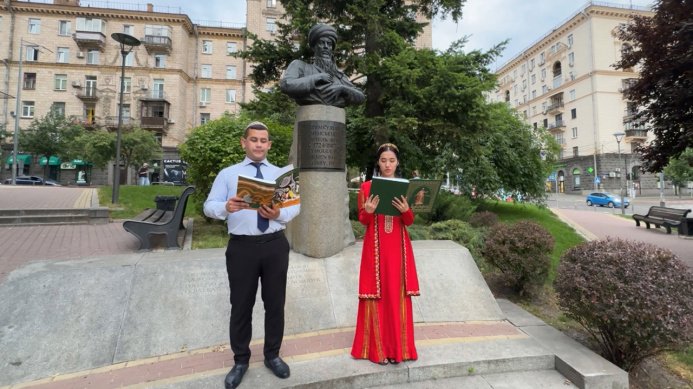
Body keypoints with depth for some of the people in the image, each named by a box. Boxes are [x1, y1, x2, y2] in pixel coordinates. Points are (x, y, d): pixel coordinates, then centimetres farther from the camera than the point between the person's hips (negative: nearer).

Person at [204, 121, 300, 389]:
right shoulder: (228, 174, 7)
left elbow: (296, 206, 3)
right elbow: (209, 206, -3)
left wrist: (279, 214, -19)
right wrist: (226, 207, -25)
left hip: (275, 245, 2)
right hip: (242, 246, -1)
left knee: (275, 302, 13)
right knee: (241, 305, 11)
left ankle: (272, 355, 35)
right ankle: (240, 360, 32)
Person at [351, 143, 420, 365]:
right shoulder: (367, 187, 1)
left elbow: (409, 222, 4)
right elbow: (362, 220, 0)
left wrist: (405, 210, -17)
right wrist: (369, 211, -21)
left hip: (398, 246, 2)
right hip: (375, 246, -2)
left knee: (397, 295, 5)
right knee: (376, 295, 1)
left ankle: (397, 347, 19)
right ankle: (376, 348, 15)